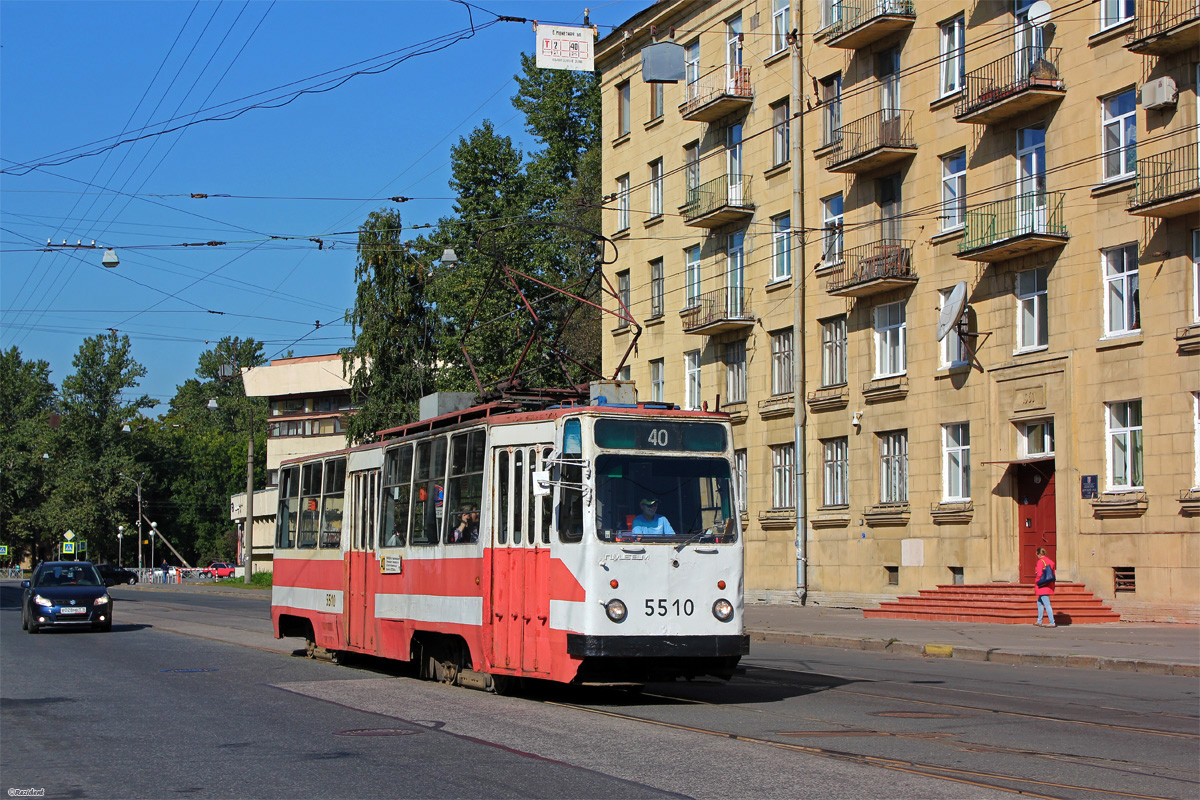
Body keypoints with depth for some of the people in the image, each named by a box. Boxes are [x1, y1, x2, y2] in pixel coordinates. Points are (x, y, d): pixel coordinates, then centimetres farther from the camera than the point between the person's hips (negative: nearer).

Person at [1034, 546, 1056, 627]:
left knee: (1047, 605, -7)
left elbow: (1039, 574, -18)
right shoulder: (1050, 561, 11)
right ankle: (1039, 621, 24)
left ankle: (1052, 623, -8)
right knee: (1039, 603, 20)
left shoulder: (1040, 561, -12)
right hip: (1049, 586, 9)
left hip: (1042, 586, -9)